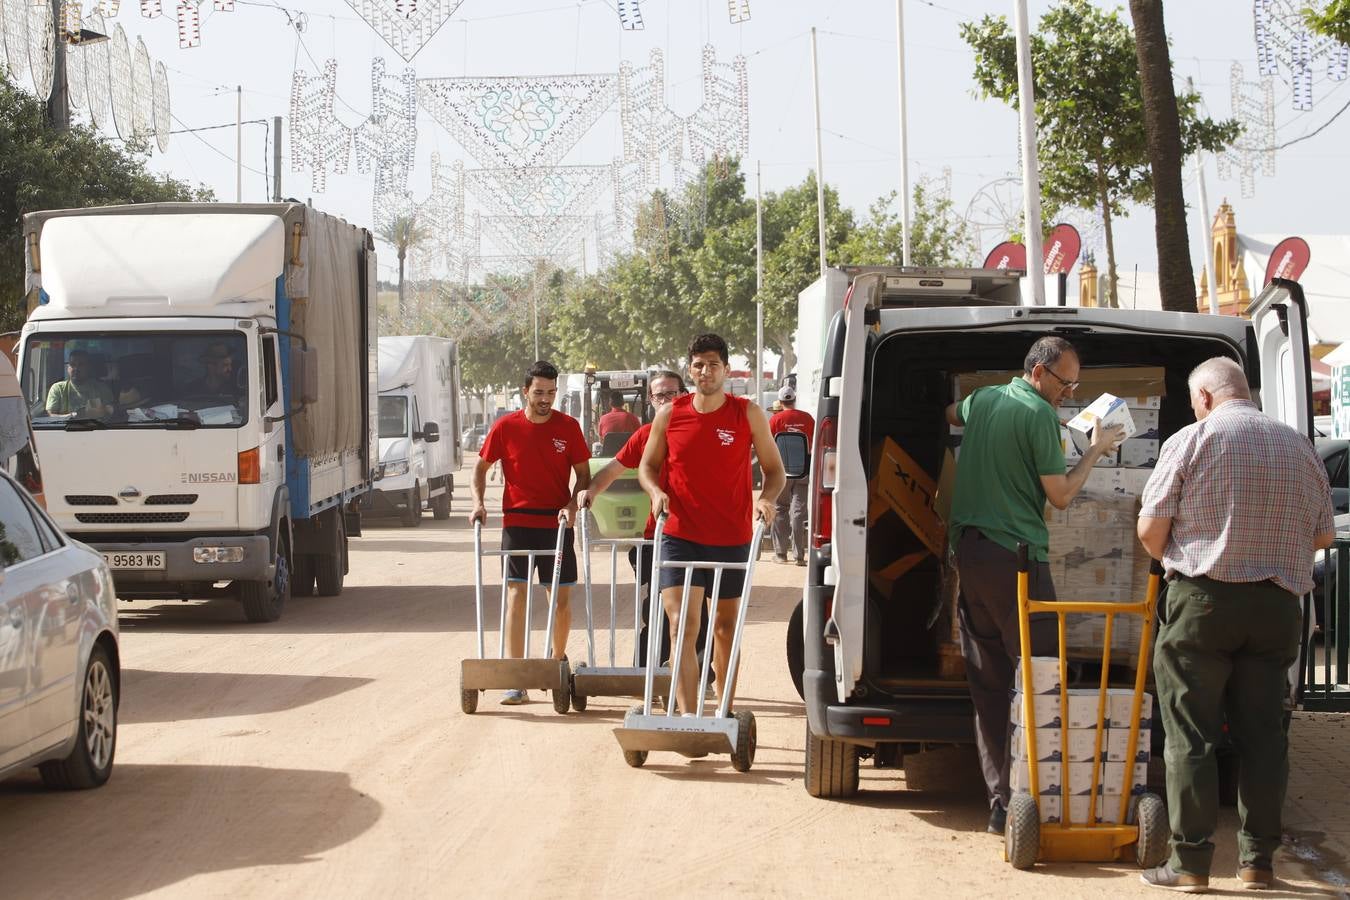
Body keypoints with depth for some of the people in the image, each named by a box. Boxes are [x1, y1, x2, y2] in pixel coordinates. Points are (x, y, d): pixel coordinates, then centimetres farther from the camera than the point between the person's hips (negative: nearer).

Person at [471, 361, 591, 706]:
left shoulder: (568, 427, 0)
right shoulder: (506, 427, -1)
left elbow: (583, 473, 4)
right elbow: (482, 466, 9)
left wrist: (572, 504, -12)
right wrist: (478, 503, -5)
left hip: (557, 522, 1)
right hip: (518, 521, -1)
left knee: (562, 597, 9)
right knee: (516, 593, -10)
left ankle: (558, 660, 34)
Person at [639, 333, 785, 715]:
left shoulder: (749, 415, -1)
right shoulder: (669, 415, 1)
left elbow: (774, 470, 6)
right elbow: (647, 465, 12)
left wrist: (766, 498, -15)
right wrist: (656, 492, -9)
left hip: (731, 539, 1)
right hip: (679, 536, -1)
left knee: (726, 627, 14)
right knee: (682, 626, -14)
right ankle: (687, 716, -19)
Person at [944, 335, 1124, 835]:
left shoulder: (984, 400, 14)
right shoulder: (1039, 413, -11)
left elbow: (950, 414, 39)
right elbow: (1060, 495, -9)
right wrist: (1096, 450, 3)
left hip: (967, 548, 8)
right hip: (1014, 555, -8)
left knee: (987, 681, 8)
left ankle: (999, 798, 9)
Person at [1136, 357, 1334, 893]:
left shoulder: (1190, 441, -5)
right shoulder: (1299, 447, 9)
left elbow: (1150, 529, -5)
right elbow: (1324, 536, 14)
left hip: (1203, 601, -4)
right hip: (1277, 606, 4)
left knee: (1191, 736, 0)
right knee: (1263, 734, 9)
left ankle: (1191, 862, -1)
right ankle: (1258, 860, 11)